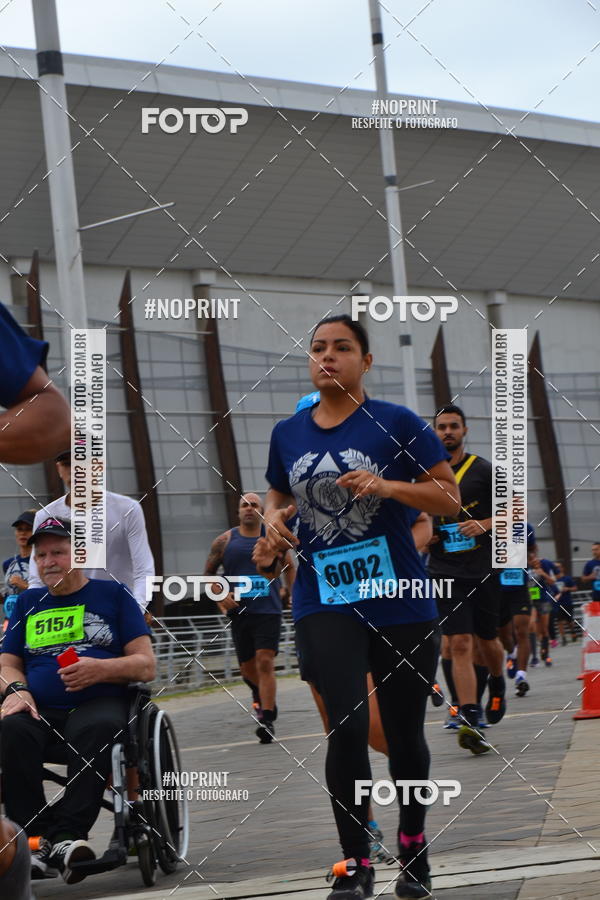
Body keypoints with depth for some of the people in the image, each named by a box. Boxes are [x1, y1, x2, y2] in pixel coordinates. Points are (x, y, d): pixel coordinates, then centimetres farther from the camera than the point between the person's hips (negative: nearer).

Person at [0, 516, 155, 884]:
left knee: (97, 729, -38)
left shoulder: (113, 594, 14)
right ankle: (36, 838, -36)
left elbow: (147, 665, 7)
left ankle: (68, 834, -42)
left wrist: (100, 669, -12)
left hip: (98, 702, -2)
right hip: (39, 708, 2)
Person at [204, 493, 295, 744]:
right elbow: (208, 573, 13)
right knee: (248, 668, 10)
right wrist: (220, 595, -4)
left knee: (265, 662, -15)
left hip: (268, 611, -2)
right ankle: (261, 696, 42)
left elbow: (289, 568, 18)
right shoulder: (225, 541, 7)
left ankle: (267, 720, -17)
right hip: (239, 611, 2)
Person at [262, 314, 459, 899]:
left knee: (403, 732, 10)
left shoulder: (396, 423, -3)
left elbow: (449, 499, -3)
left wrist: (386, 485, -19)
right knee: (347, 727, -14)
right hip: (324, 602, 1)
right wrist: (274, 520, 1)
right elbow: (277, 497, 24)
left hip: (401, 603, -1)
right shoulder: (288, 434, 8)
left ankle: (413, 848, 32)